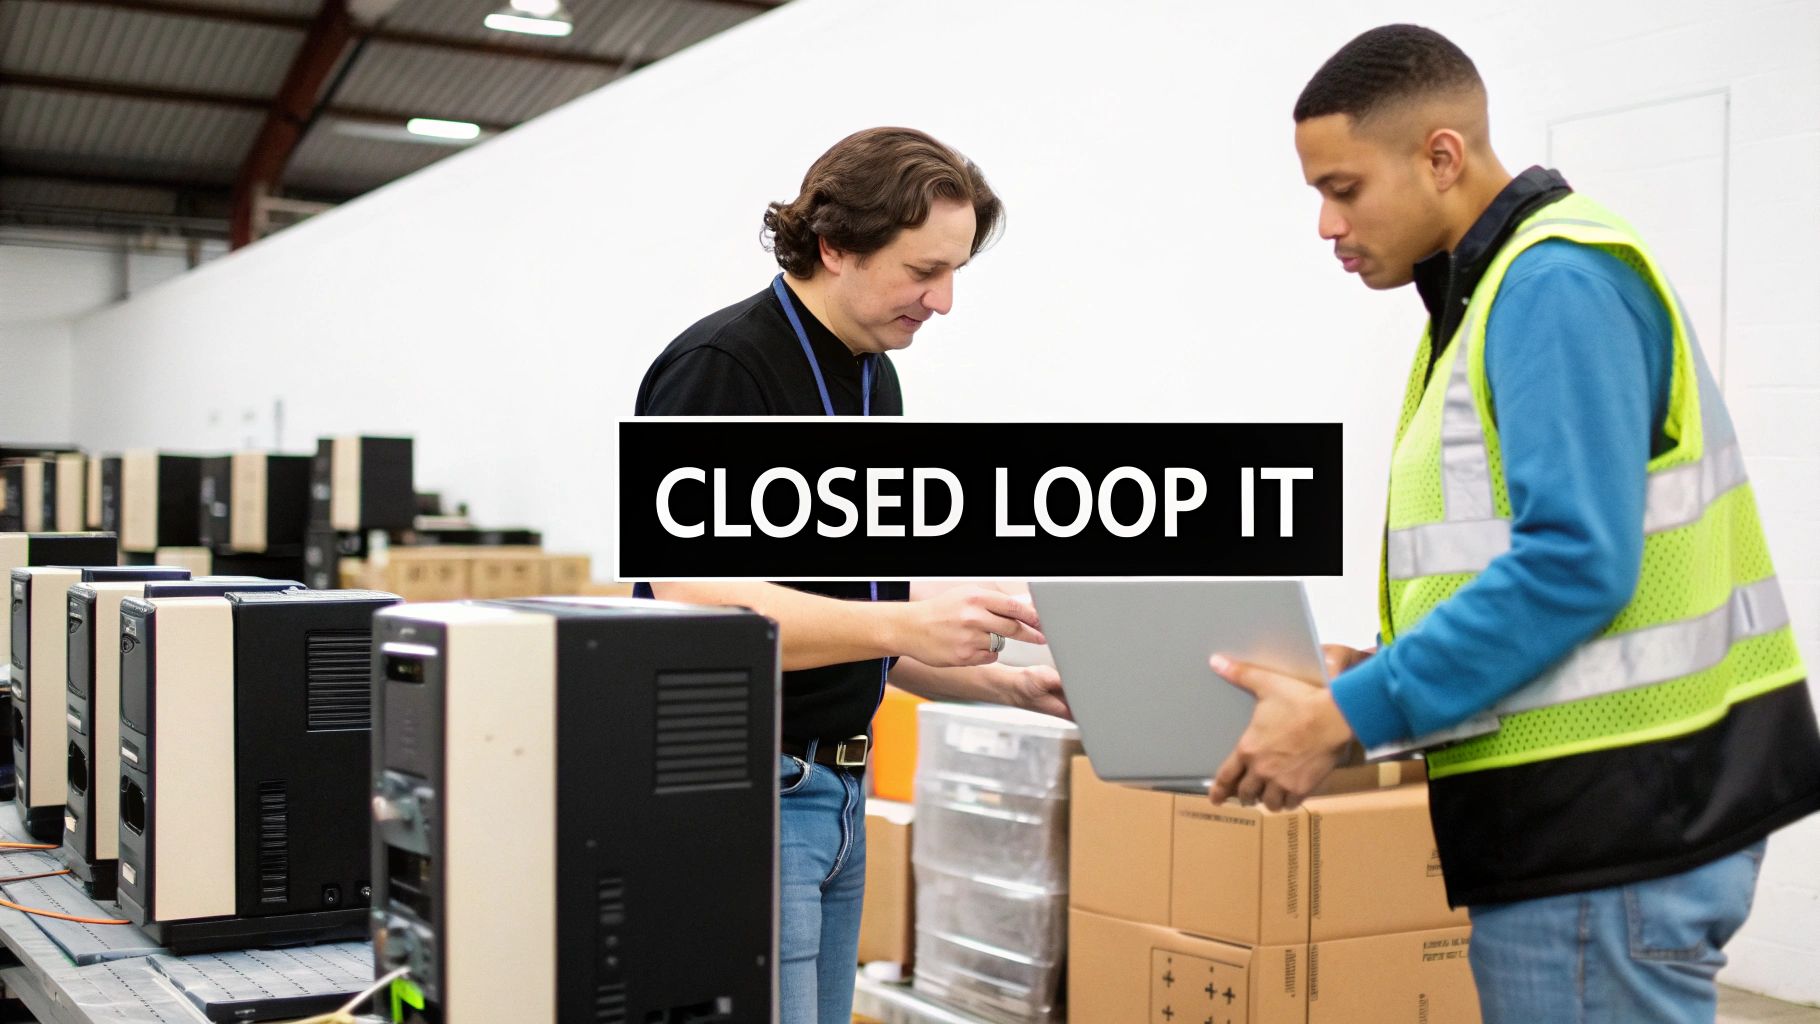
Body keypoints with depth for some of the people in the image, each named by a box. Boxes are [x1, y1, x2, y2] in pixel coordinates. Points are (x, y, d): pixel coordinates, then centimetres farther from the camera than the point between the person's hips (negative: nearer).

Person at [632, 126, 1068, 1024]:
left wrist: (1011, 686, 5)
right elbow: (693, 598, -24)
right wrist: (906, 623, -33)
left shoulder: (873, 381, 13)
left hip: (836, 792, 9)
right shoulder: (720, 368, -14)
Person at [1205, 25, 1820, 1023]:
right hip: (1591, 814, 10)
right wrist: (1370, 676, 8)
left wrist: (1348, 716, -21)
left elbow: (1573, 563, -24)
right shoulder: (1500, 291, 15)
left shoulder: (1555, 283, -15)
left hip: (1609, 821, -10)